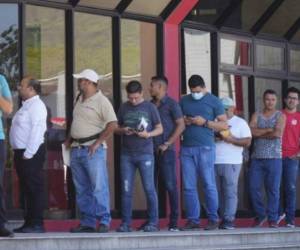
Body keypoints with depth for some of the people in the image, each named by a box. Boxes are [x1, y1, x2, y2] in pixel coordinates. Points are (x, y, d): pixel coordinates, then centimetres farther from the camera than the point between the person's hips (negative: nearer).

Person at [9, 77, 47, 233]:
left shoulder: (36, 106, -11)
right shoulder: (26, 105, 19)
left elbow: (36, 131, -19)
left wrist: (28, 154, -21)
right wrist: (19, 153, 15)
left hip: (31, 154, -10)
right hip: (22, 152, 10)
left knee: (35, 188, -7)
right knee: (26, 189, 11)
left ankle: (37, 224, -7)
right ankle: (29, 222, 16)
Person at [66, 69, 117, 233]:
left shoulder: (101, 101, -9)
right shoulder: (80, 100, 15)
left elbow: (112, 124, -17)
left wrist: (97, 142, -18)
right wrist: (70, 139, 14)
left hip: (93, 150, -8)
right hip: (76, 150, 8)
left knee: (98, 187, -8)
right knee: (82, 189, 9)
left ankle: (104, 222, -6)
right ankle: (87, 223, 13)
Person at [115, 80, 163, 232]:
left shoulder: (149, 107, 2)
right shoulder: (123, 108, 9)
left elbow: (159, 129, 5)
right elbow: (116, 129, 16)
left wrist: (148, 134, -14)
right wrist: (123, 131, -6)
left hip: (145, 154, -3)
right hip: (127, 155, 3)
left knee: (149, 188, -3)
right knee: (126, 190, 2)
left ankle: (153, 222, 3)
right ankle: (125, 223, 7)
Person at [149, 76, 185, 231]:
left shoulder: (171, 104, -2)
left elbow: (181, 125, -8)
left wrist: (167, 144, -12)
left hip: (166, 151, -6)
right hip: (151, 151, 6)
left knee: (170, 185, -6)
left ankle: (174, 221, -3)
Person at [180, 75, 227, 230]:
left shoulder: (214, 101, 3)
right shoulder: (184, 101, 15)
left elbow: (224, 125, 0)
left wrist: (204, 122, -11)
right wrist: (183, 122, -2)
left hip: (205, 148, -4)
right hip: (187, 148, 4)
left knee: (209, 185, -4)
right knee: (189, 187, 2)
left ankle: (213, 219, 1)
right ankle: (192, 220, 6)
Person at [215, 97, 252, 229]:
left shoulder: (240, 123, 7)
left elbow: (247, 142, -1)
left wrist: (230, 139, -12)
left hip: (231, 163, -4)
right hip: (214, 162, 4)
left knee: (230, 192, -9)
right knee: (220, 192, 2)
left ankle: (229, 220, -11)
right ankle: (223, 219, 6)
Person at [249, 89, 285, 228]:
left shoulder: (280, 116, 5)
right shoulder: (256, 115, 13)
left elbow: (278, 133, -11)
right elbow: (252, 131, -5)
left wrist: (260, 133, -2)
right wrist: (269, 130, -9)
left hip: (274, 158, -3)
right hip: (257, 158, 3)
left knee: (273, 189, -4)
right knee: (254, 188, -1)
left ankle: (273, 219, 1)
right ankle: (260, 215, 16)